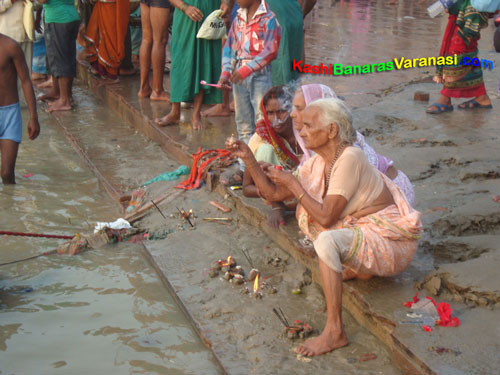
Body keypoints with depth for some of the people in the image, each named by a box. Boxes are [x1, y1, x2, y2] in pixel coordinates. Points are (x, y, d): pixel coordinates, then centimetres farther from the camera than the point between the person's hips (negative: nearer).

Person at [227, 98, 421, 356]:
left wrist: (292, 183, -15)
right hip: (364, 232, 9)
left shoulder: (350, 158, -23)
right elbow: (273, 194, 8)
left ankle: (335, 332, -26)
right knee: (305, 211, 14)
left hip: (392, 242, -9)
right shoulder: (318, 163, 3)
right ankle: (358, 268, 17)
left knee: (326, 240, -33)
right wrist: (248, 158, -1)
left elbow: (326, 218, -24)